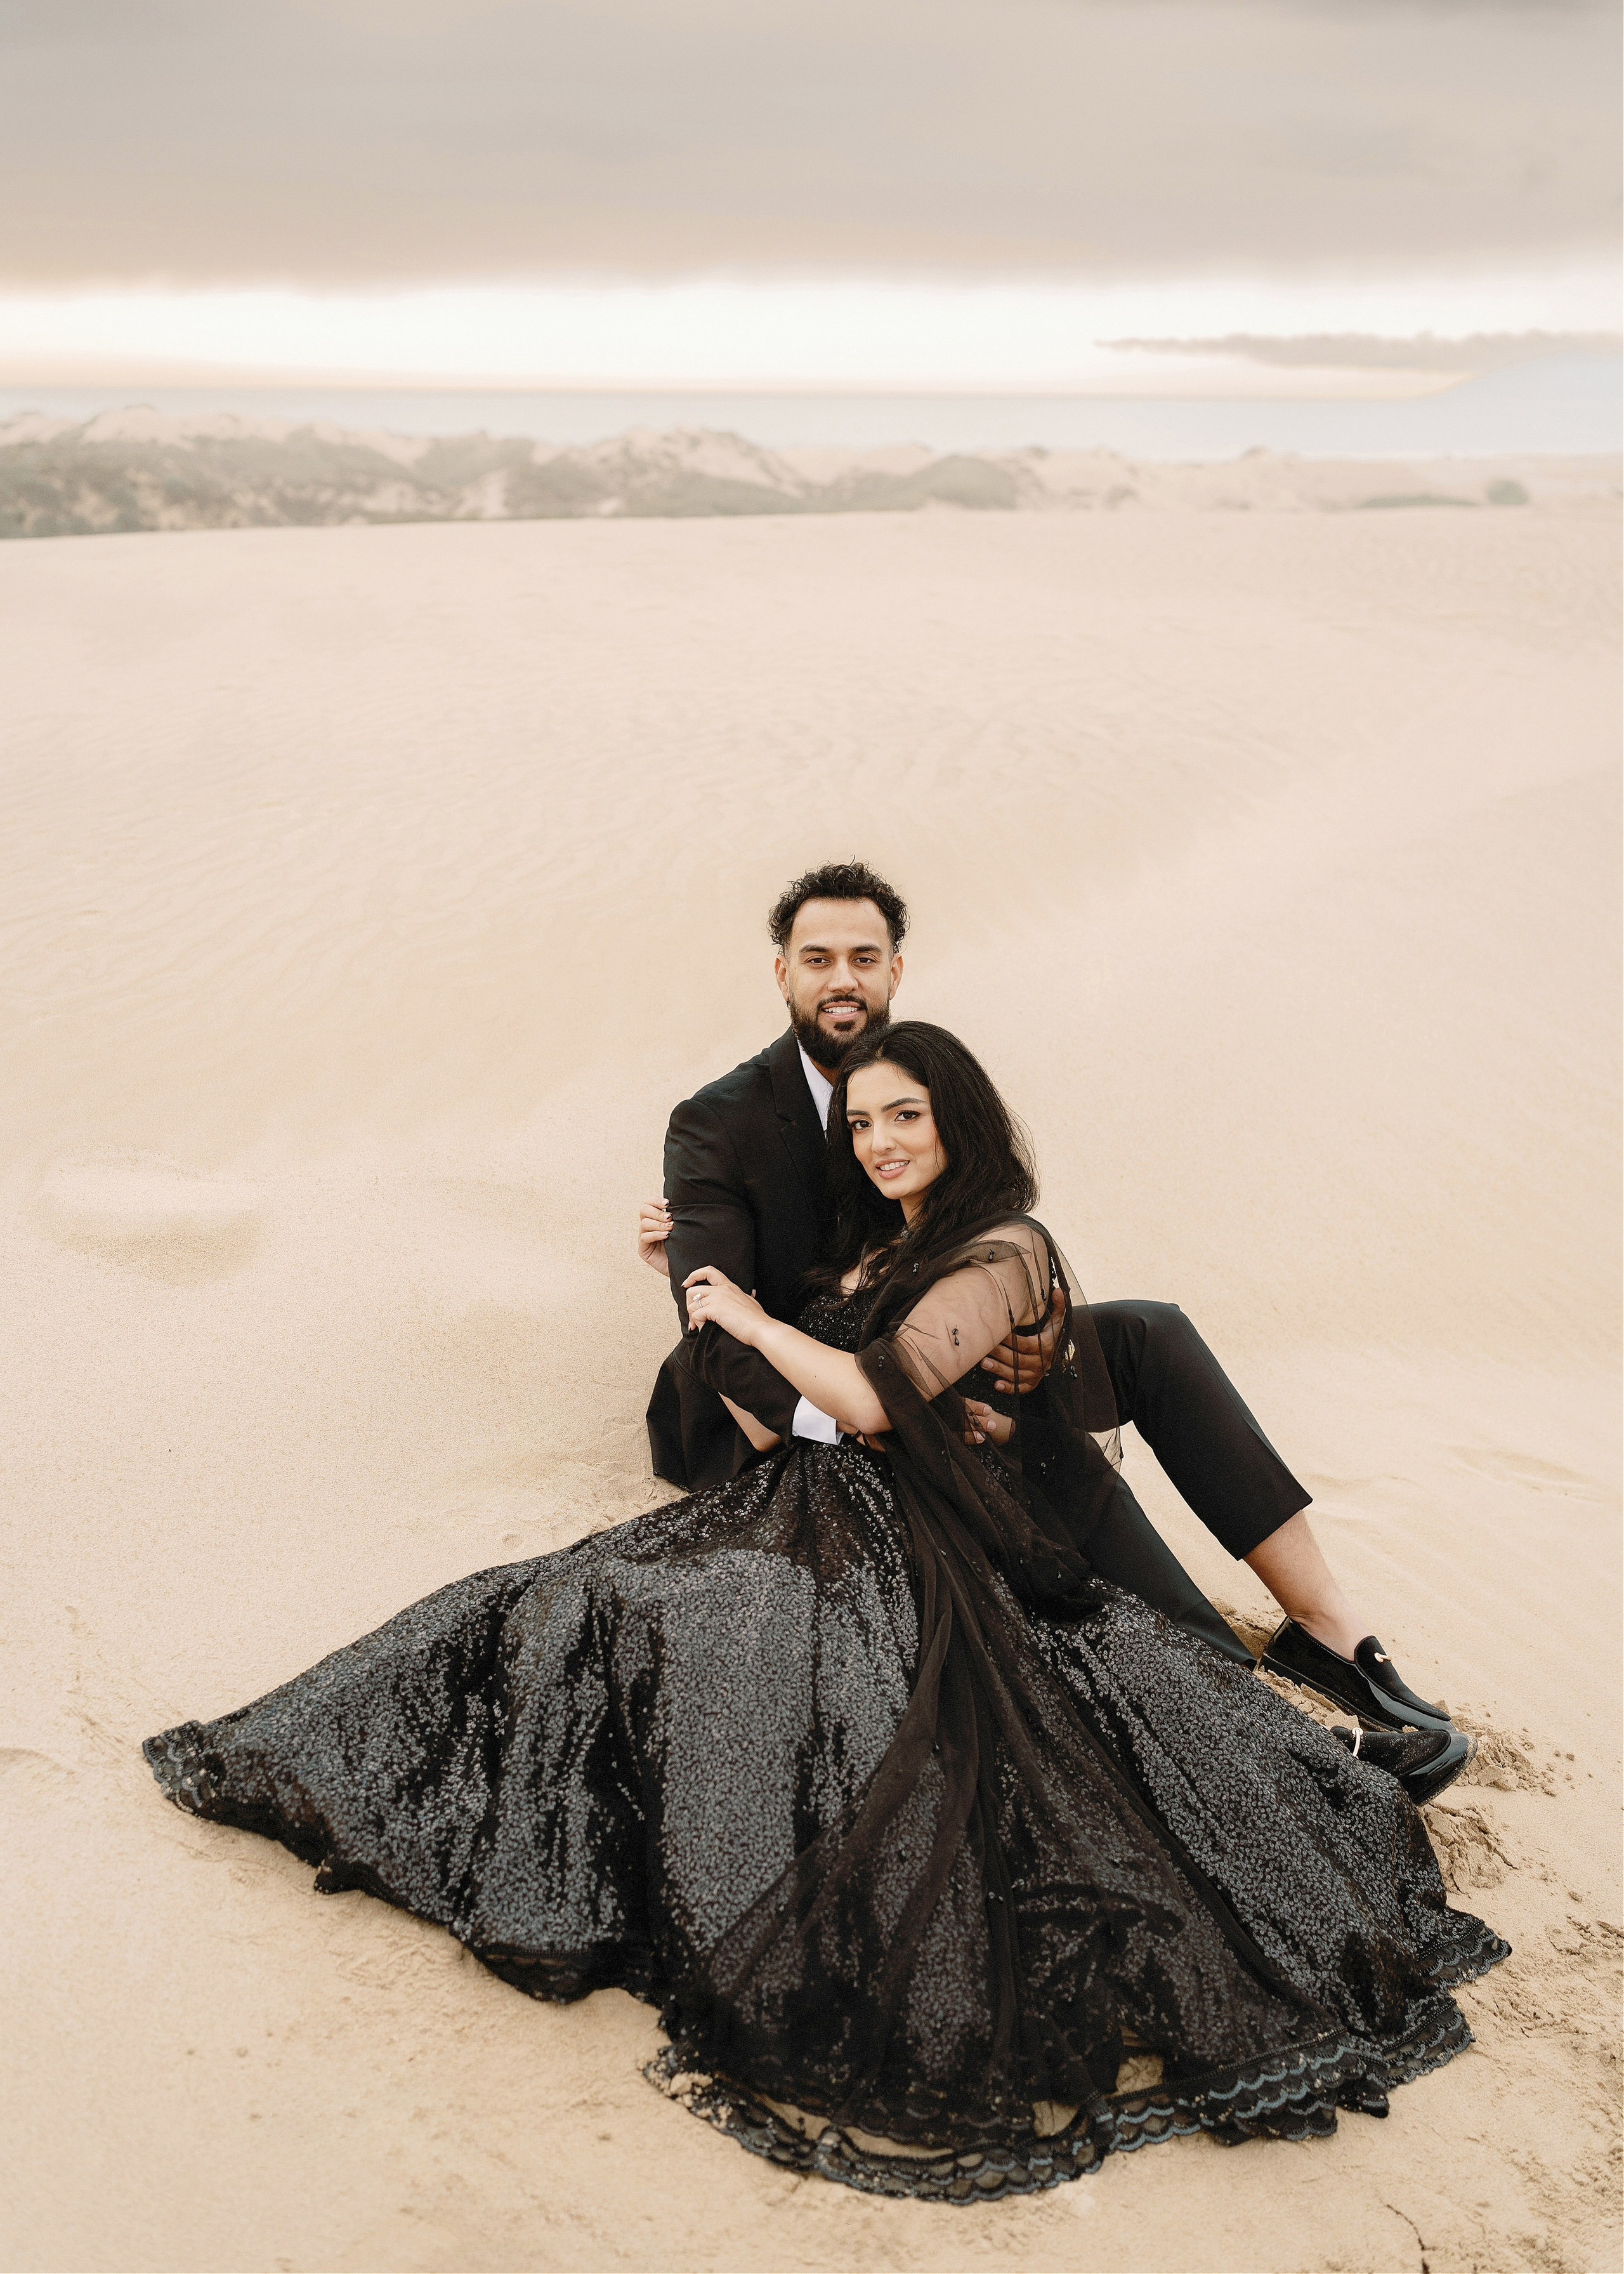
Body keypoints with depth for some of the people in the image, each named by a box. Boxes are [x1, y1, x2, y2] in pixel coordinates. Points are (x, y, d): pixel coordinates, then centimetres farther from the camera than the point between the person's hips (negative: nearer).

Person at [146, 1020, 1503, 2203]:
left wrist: (749, 1318, -3)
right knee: (601, 1604, -12)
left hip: (920, 1561, -9)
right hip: (812, 1509, 9)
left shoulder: (1002, 1252, -7)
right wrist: (702, 1261, 36)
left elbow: (872, 1398, -17)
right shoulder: (878, 1247, 20)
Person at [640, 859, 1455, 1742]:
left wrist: (1035, 1325, -26)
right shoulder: (717, 1126, -13)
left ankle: (1325, 1623, -16)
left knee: (1148, 1333, -14)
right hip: (813, 1419, -6)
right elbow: (718, 1334, -23)